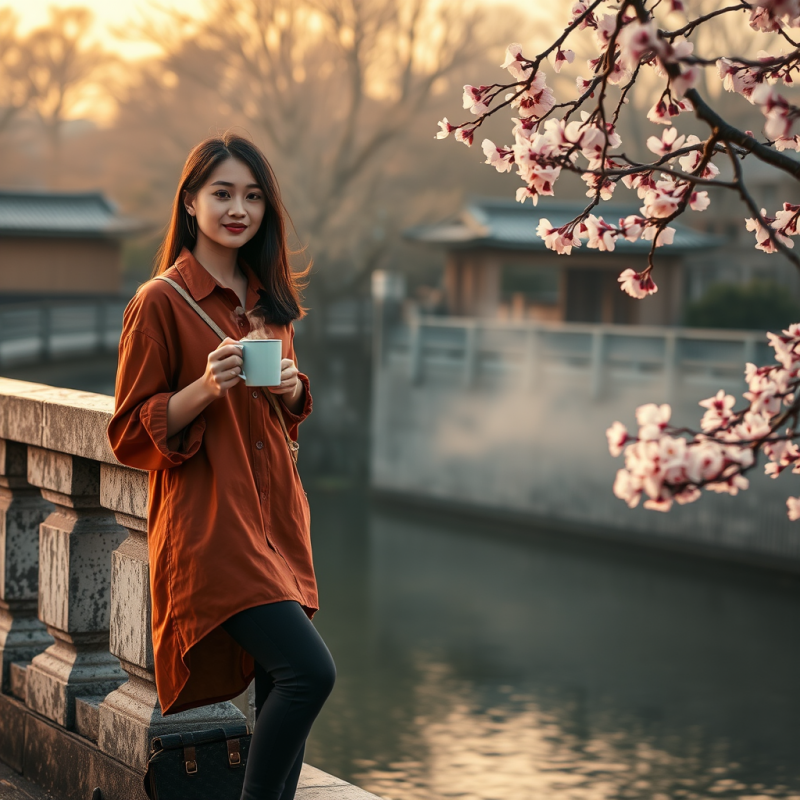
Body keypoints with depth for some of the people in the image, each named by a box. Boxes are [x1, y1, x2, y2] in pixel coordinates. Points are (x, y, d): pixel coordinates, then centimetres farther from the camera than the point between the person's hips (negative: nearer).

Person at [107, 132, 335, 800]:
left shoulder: (269, 299, 14)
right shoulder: (161, 303, -7)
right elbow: (130, 433, -6)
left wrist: (293, 390, 3)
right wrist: (205, 388, -20)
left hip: (275, 514, 7)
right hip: (207, 522, -7)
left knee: (283, 688, 4)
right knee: (311, 670, -19)